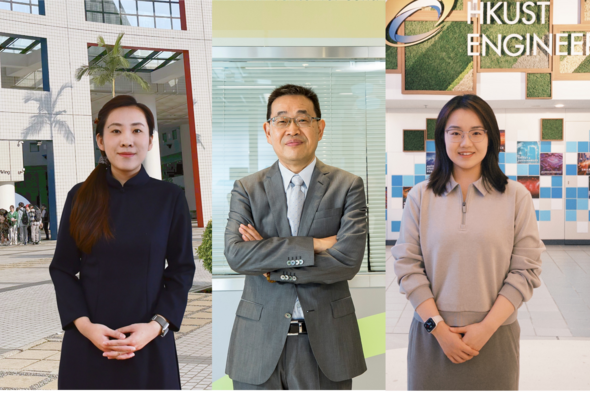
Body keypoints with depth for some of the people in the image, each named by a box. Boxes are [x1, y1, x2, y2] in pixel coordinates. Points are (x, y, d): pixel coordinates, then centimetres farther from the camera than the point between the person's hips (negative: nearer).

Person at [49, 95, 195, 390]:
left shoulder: (170, 197, -3)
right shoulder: (80, 197, 1)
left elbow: (182, 269, -1)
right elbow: (62, 268, 3)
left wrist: (157, 326, -13)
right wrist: (84, 325, -11)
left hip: (149, 344, -1)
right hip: (88, 342, 1)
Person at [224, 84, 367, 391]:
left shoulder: (348, 186, 0)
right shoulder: (246, 189, 3)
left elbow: (348, 260, -12)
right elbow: (235, 254, -12)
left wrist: (272, 268, -10)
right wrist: (314, 245, -17)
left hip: (326, 343, 0)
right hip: (259, 341, 1)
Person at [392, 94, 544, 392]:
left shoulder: (517, 197, -1)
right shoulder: (420, 197, 1)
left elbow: (526, 270, -4)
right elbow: (407, 266, -3)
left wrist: (486, 328, -11)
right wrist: (439, 328, -10)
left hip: (494, 338, 0)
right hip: (432, 336, 1)